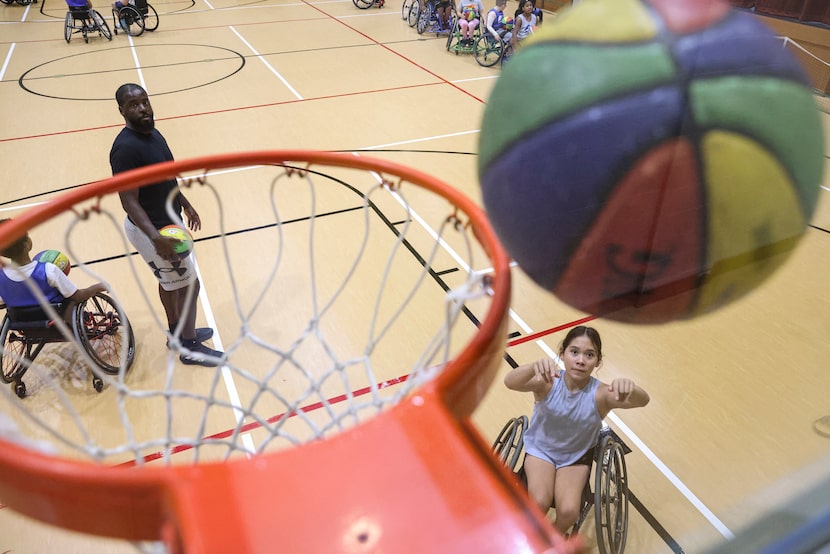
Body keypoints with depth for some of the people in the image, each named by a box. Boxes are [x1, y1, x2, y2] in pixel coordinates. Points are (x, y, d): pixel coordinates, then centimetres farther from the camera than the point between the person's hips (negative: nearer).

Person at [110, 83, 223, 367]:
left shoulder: (152, 132, 2)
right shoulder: (126, 148, -27)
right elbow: (129, 201, -28)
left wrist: (186, 205, 23)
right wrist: (156, 238, -37)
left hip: (167, 222, 9)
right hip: (151, 230, -9)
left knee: (169, 281, 23)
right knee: (188, 285, 1)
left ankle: (177, 332, 42)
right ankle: (190, 348, 18)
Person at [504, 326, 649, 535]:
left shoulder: (600, 394, -25)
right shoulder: (548, 382, -26)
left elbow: (642, 400, -42)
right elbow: (510, 382, -46)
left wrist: (630, 389, -67)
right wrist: (535, 366, -68)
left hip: (576, 456, 1)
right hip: (540, 449, 0)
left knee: (569, 511, -19)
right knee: (539, 502, -22)